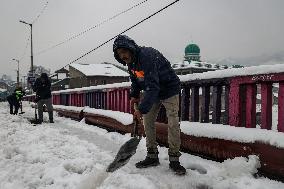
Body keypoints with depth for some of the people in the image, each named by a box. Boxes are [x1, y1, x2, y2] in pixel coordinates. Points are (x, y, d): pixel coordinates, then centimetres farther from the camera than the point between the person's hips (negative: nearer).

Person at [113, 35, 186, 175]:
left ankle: (174, 159, 0)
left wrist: (142, 109, -40)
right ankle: (152, 156, 14)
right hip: (151, 91, 8)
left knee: (173, 124, -12)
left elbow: (153, 86, -39)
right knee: (148, 122, 3)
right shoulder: (130, 61, -4)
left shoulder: (147, 56, -33)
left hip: (169, 90, -8)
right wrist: (134, 95, 2)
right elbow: (135, 79, 15)